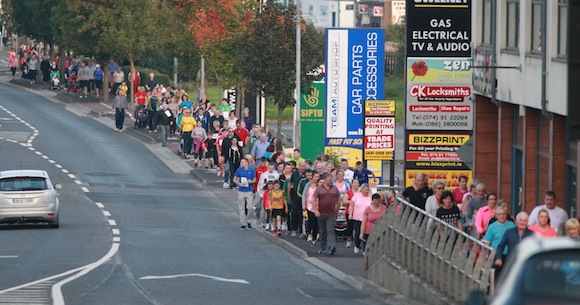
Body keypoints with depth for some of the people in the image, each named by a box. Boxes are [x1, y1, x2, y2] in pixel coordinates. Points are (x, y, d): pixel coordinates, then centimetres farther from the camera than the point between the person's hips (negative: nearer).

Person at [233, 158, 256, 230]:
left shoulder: (251, 171, 1)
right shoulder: (239, 170, 2)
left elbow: (254, 180, 9)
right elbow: (234, 180, 6)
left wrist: (251, 181, -12)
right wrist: (239, 184, -12)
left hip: (249, 191, -1)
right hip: (241, 191, 1)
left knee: (250, 207, -8)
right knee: (242, 208, 4)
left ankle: (249, 221, 14)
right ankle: (243, 224, 12)